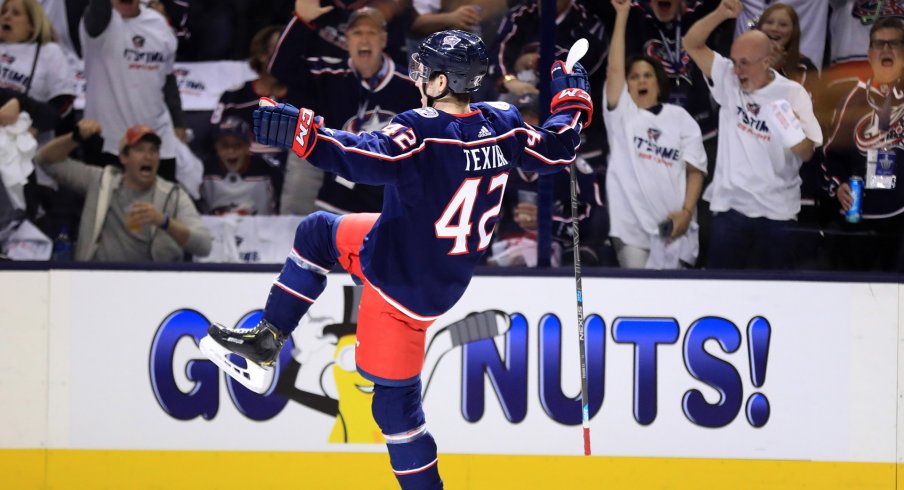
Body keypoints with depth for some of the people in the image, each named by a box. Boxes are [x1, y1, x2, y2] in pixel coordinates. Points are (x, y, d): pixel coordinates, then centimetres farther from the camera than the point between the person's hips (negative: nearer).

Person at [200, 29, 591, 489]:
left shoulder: (422, 129, -28)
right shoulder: (502, 124, -7)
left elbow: (371, 157, -44)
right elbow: (555, 149, 7)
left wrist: (303, 133, -49)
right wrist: (573, 99, 24)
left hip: (403, 284, -9)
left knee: (395, 402, 4)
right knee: (317, 231, 24)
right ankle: (265, 343, 25)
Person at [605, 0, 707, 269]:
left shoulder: (680, 118, 7)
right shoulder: (622, 113, 4)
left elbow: (695, 169, 4)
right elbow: (614, 69, -10)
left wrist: (686, 212, -10)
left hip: (673, 226, 1)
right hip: (633, 224, -1)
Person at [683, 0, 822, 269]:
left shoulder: (792, 94, -8)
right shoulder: (728, 81, 0)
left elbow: (807, 153, -8)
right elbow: (692, 44, -4)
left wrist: (794, 136, -32)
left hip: (776, 211, -2)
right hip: (729, 205, 2)